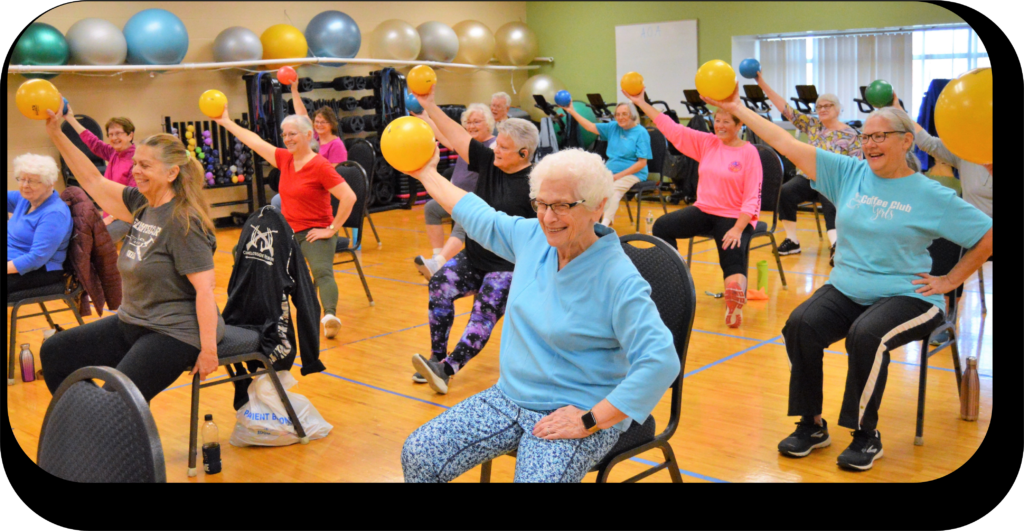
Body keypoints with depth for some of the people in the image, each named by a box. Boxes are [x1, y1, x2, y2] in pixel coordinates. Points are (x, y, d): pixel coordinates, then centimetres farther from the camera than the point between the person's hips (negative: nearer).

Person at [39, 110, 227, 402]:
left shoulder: (184, 222, -19)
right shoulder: (141, 203, 6)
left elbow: (205, 288, -23)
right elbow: (92, 181, 14)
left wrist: (208, 350, -25)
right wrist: (56, 134, 8)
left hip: (175, 332, -10)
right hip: (132, 323, 10)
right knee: (55, 353, 12)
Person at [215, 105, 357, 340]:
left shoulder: (320, 166, -14)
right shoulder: (284, 159, 9)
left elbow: (349, 197, -21)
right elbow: (254, 141, 21)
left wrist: (331, 230, -17)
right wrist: (226, 122, 27)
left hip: (315, 232, -8)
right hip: (287, 232, 9)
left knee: (322, 271, -31)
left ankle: (330, 315, -50)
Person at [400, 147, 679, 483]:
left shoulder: (619, 279, -21)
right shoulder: (532, 238, 0)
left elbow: (661, 362, -27)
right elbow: (480, 218, 20)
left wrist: (590, 421, -24)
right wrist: (427, 175, 30)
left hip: (574, 414, -6)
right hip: (509, 398, 6)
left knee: (536, 477, -32)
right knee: (418, 455, -6)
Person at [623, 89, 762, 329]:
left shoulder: (749, 152, -8)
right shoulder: (706, 142, 5)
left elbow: (752, 197, -11)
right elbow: (672, 128, 0)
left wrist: (738, 229, -22)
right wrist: (641, 103, -5)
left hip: (735, 217, -5)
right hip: (704, 210, 5)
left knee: (732, 258, -26)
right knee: (662, 226, -10)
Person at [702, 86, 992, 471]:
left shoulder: (931, 196, -4)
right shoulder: (849, 173, 4)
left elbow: (987, 235, 0)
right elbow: (787, 144, 1)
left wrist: (950, 281, -3)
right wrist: (736, 108, -2)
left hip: (906, 296, -3)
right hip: (846, 289, 4)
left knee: (866, 335, -33)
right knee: (800, 324, -23)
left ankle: (867, 436, -11)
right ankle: (812, 426, -6)